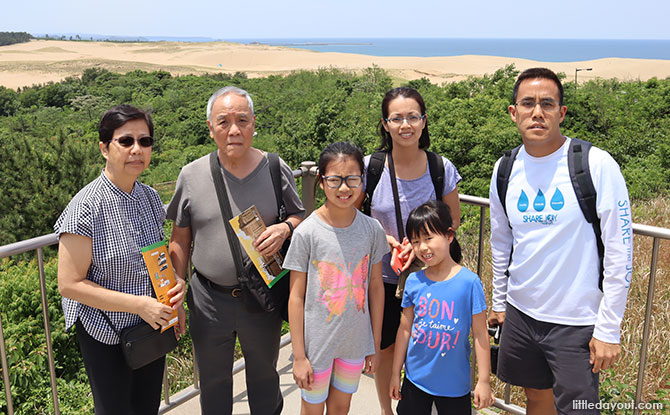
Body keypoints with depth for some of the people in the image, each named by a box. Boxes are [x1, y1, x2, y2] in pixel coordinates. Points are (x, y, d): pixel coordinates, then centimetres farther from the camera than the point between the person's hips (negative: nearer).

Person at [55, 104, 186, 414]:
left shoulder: (149, 197, -1)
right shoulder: (86, 208, -22)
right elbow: (69, 284, -21)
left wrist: (176, 283, -8)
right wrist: (138, 304, -24)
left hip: (152, 326, 6)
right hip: (105, 335, -6)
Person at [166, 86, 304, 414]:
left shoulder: (276, 169, -6)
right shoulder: (191, 175, -6)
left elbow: (300, 216, 4)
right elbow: (180, 241, 1)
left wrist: (284, 228, -19)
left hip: (262, 298, 0)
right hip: (208, 300, 1)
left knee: (264, 376, 21)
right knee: (213, 381, 20)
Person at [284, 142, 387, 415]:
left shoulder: (372, 229, -8)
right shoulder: (306, 233, -17)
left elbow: (376, 288, 1)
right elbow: (296, 297, -11)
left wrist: (375, 344, 6)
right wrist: (298, 356, -9)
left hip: (356, 342, 3)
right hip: (317, 342, -2)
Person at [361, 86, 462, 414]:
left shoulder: (442, 168, -8)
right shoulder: (369, 167, -10)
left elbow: (453, 219, 1)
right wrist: (380, 237, -16)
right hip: (382, 275, 0)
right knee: (384, 346, 16)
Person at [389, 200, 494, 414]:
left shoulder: (469, 282, -14)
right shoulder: (414, 281, -4)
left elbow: (480, 335, -9)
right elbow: (405, 328, 5)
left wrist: (484, 380, -6)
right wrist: (395, 373, 9)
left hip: (454, 383, -3)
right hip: (415, 379, 3)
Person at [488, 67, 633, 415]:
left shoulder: (596, 165, -14)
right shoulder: (505, 170, 1)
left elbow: (620, 252, -13)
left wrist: (608, 329, -12)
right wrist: (498, 302, 17)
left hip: (576, 322, -4)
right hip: (520, 313, 5)